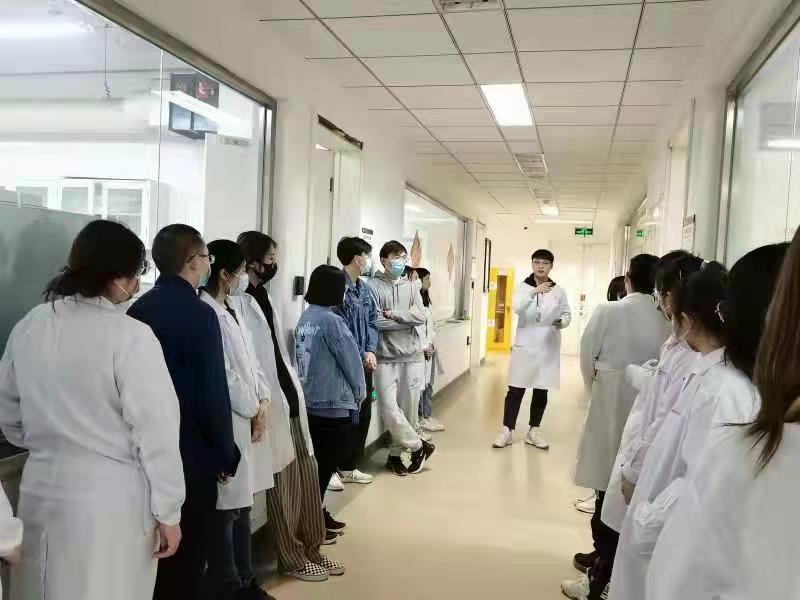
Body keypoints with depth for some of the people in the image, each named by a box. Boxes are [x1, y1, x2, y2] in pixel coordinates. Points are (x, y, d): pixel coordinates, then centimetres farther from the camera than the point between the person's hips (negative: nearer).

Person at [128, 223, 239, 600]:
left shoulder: (138, 309, 3)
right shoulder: (199, 313, -18)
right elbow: (213, 394, -20)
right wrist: (226, 454, -7)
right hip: (190, 454, -7)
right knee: (188, 555, 8)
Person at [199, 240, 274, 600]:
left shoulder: (234, 308, 11)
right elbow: (222, 375, -18)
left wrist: (262, 401, 1)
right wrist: (252, 410, -7)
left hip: (248, 418, 9)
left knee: (242, 504, 17)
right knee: (226, 508, 3)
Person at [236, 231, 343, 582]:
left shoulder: (263, 297, 14)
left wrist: (296, 391, 14)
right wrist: (260, 403, -22)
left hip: (291, 398, 9)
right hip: (271, 404, -8)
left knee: (307, 475, 14)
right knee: (283, 482, 4)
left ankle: (311, 548, 28)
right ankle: (292, 559, 20)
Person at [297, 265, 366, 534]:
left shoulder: (305, 318, 6)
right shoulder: (331, 321, -18)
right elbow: (351, 360, -13)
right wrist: (360, 392, 3)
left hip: (309, 403, 8)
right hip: (334, 405, -8)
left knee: (317, 463, 16)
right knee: (326, 465, 2)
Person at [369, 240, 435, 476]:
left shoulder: (410, 286, 11)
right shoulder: (374, 286, -3)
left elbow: (421, 316, -2)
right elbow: (376, 322, -13)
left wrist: (394, 313, -12)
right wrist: (407, 319, -7)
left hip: (412, 356, 4)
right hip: (386, 357, -4)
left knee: (409, 408, 7)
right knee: (389, 408, -9)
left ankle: (395, 455, 22)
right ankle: (419, 446, 11)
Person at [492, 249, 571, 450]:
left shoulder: (558, 290, 5)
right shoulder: (523, 287, 0)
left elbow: (567, 314, 9)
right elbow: (517, 308, -18)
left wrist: (562, 322, -15)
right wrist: (534, 291, -35)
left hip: (548, 348, 2)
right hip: (524, 346, -2)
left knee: (541, 392, 9)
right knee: (515, 390, -1)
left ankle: (534, 431, 20)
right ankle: (507, 430, 8)